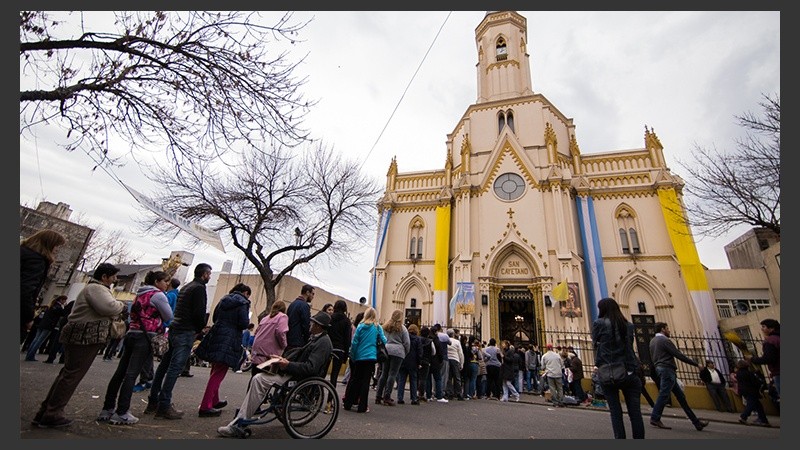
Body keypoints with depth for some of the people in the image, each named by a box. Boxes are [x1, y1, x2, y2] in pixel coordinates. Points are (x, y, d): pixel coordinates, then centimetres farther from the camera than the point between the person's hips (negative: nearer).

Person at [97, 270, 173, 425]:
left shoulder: (141, 294, 17)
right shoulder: (158, 295, -9)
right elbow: (169, 317, -7)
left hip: (132, 334, 8)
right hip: (145, 337, -8)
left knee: (120, 372, 10)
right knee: (131, 374, -6)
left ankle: (107, 409, 17)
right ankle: (121, 414, -3)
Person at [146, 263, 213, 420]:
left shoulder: (186, 287, 18)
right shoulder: (199, 288, -11)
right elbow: (199, 313, -18)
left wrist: (198, 327, 14)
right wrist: (201, 328, 1)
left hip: (174, 329, 10)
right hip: (186, 332, -10)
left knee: (164, 365, 13)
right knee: (175, 368, -7)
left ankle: (153, 402, 22)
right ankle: (164, 406, -4)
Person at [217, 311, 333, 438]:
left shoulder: (323, 342, -19)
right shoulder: (315, 338, 13)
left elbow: (311, 368, -25)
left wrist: (288, 365, -23)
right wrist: (283, 359, 5)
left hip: (300, 378, -10)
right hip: (294, 371, 10)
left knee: (259, 380, -17)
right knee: (257, 378, 7)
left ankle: (239, 425, -10)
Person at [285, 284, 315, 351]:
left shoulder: (292, 304, 13)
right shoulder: (305, 305, -14)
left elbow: (288, 322, 16)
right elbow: (306, 326, -16)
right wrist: (308, 342, -5)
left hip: (288, 341, 9)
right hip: (298, 343, -9)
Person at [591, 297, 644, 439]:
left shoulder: (598, 324, -3)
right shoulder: (629, 325, 8)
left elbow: (595, 344, 6)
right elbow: (629, 346, 15)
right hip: (629, 373, 3)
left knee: (615, 412, 7)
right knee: (635, 412, 5)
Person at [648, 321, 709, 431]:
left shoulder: (652, 341, 18)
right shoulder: (664, 340, -10)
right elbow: (678, 355, -12)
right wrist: (696, 364, -2)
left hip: (660, 368, 9)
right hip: (667, 369, -9)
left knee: (680, 395, 13)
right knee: (663, 394, -10)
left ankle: (696, 421, 18)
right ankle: (655, 418, -11)